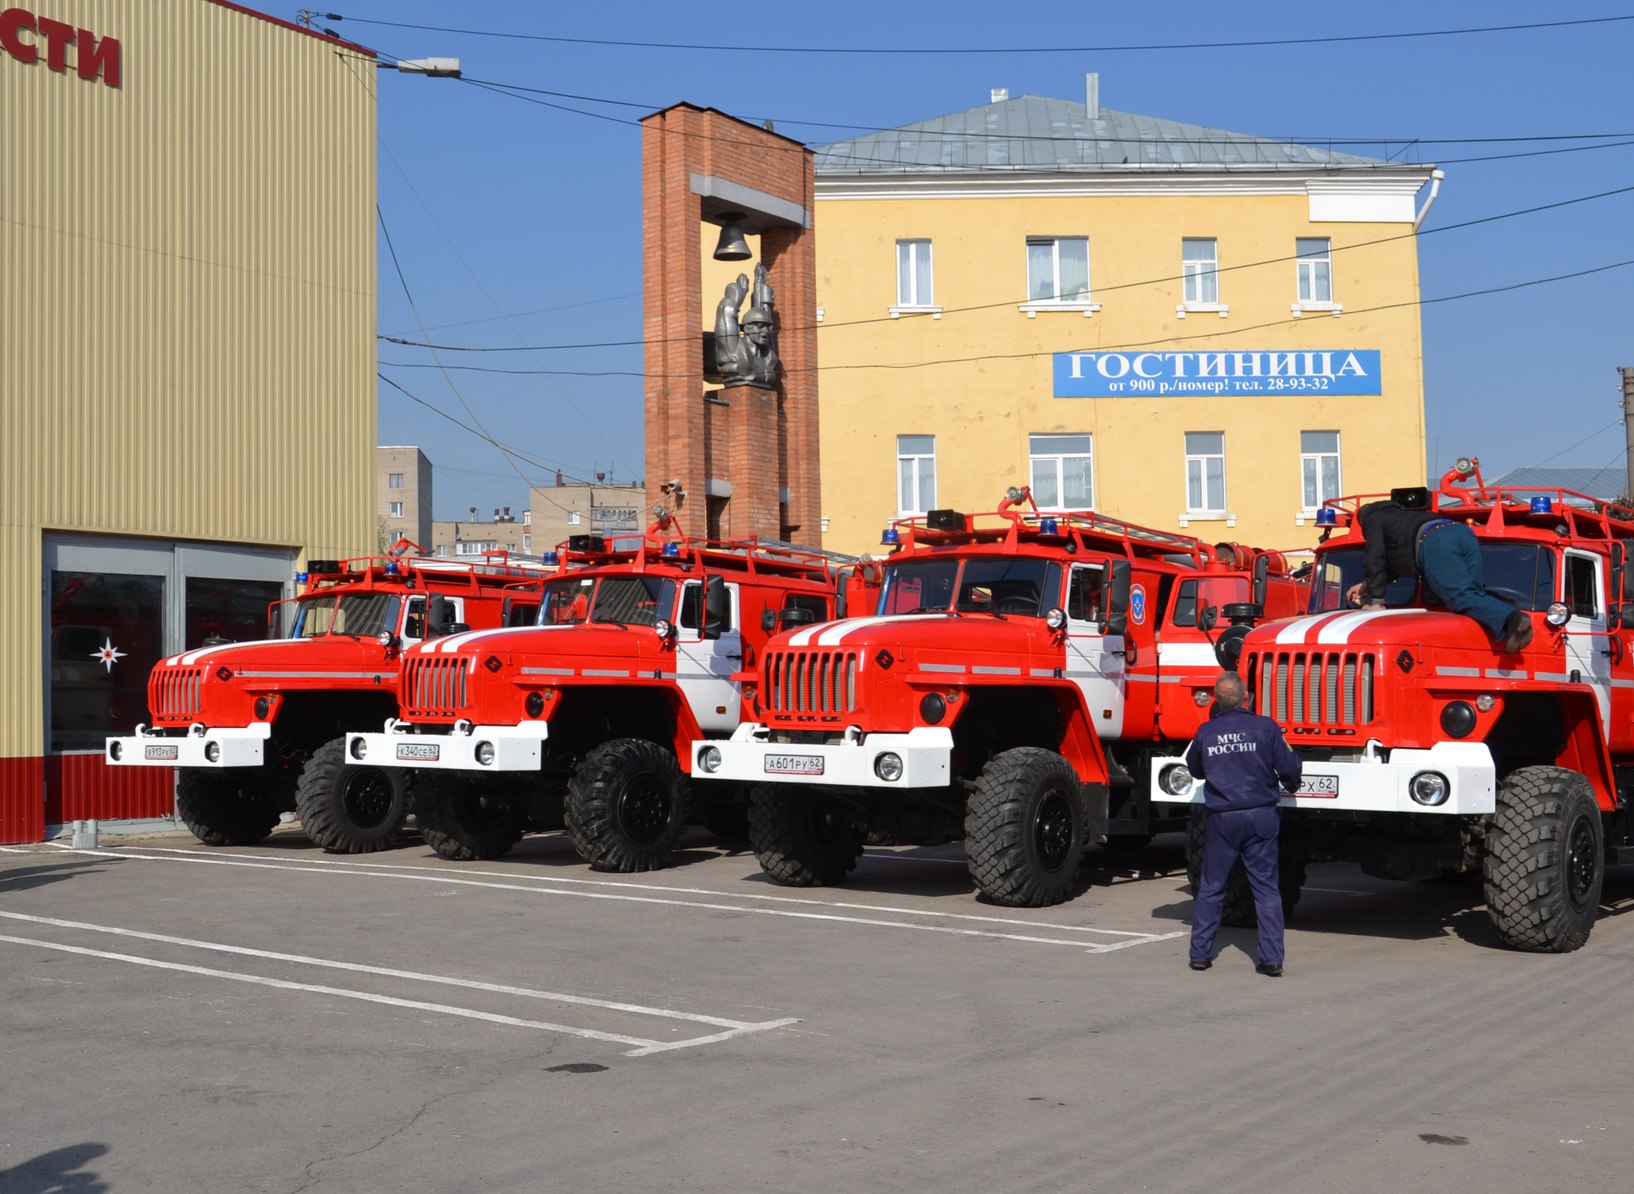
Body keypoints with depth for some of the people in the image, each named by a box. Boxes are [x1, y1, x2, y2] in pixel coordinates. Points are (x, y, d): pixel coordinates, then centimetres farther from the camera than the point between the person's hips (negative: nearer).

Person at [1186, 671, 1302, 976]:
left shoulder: (1206, 732, -1)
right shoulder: (1265, 727, -8)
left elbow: (1195, 769, 15)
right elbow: (1288, 768, -4)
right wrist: (1291, 785, 19)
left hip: (1222, 818, 1)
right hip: (1261, 815, -1)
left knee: (1211, 888, 11)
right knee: (1266, 888, 5)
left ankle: (1200, 954, 13)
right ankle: (1272, 959, 3)